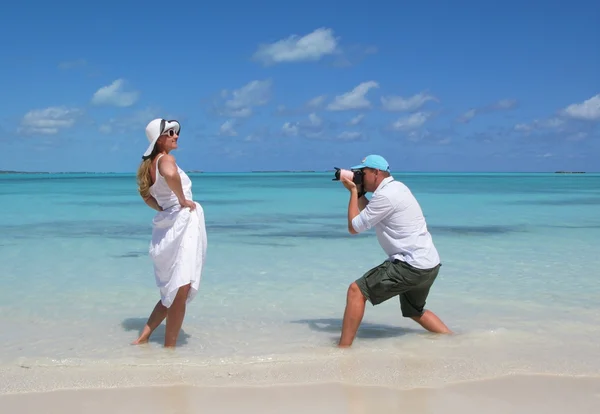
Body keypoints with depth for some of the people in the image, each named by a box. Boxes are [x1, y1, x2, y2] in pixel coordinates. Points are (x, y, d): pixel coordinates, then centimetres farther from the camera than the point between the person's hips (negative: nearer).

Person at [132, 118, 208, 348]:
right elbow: (170, 174, -36)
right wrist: (183, 200, -22)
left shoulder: (150, 164, 16)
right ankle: (169, 347, -5)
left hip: (166, 226, 9)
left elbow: (146, 195, 31)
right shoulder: (165, 159, -11)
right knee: (181, 292, -8)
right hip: (182, 223, -9)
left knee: (172, 292, 19)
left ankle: (143, 338, 21)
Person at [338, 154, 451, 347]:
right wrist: (358, 192, 15)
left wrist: (353, 191, 0)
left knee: (356, 290, -10)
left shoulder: (385, 195, -15)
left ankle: (343, 349, -10)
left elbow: (354, 227, -9)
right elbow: (369, 213, 27)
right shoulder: (396, 187, 15)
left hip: (412, 265, -10)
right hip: (428, 264, 10)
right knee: (415, 311, 29)